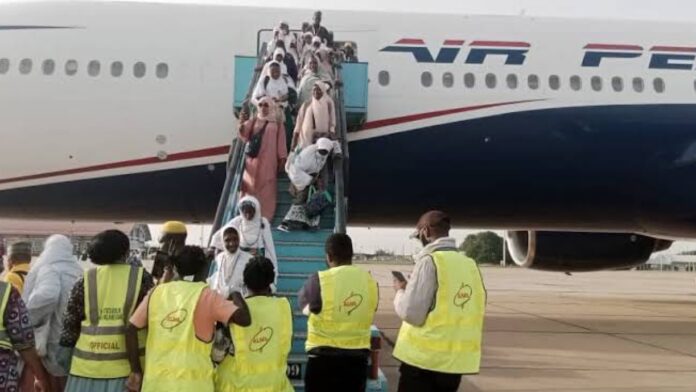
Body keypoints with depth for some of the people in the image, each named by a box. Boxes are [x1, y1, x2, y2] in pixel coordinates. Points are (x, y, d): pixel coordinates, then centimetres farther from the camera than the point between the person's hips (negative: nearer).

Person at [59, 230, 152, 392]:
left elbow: (71, 320, 6)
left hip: (89, 361, 2)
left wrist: (66, 348, 12)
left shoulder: (86, 280, 4)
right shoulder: (140, 278, 0)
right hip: (128, 360, -1)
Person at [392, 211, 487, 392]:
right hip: (457, 360, 7)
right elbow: (478, 307, 13)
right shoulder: (470, 265, 7)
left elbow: (411, 313, -16)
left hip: (425, 358, -6)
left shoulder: (429, 261, -13)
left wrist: (400, 291, 4)